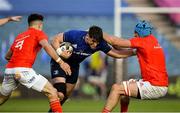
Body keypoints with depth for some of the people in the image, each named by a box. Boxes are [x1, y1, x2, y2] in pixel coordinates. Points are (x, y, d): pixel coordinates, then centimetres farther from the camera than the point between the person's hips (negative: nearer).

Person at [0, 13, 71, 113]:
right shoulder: (38, 33, 9)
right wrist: (60, 62, -16)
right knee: (52, 92, -2)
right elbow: (46, 46, -12)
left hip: (9, 70, 7)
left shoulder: (19, 36, 26)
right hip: (23, 70, -7)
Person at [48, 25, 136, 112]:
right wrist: (60, 52, -34)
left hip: (74, 66, 5)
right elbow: (55, 40, -19)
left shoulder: (99, 44, -19)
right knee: (60, 95, -21)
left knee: (65, 95, 15)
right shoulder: (74, 35, -30)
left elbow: (117, 53, -14)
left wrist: (134, 52, -22)